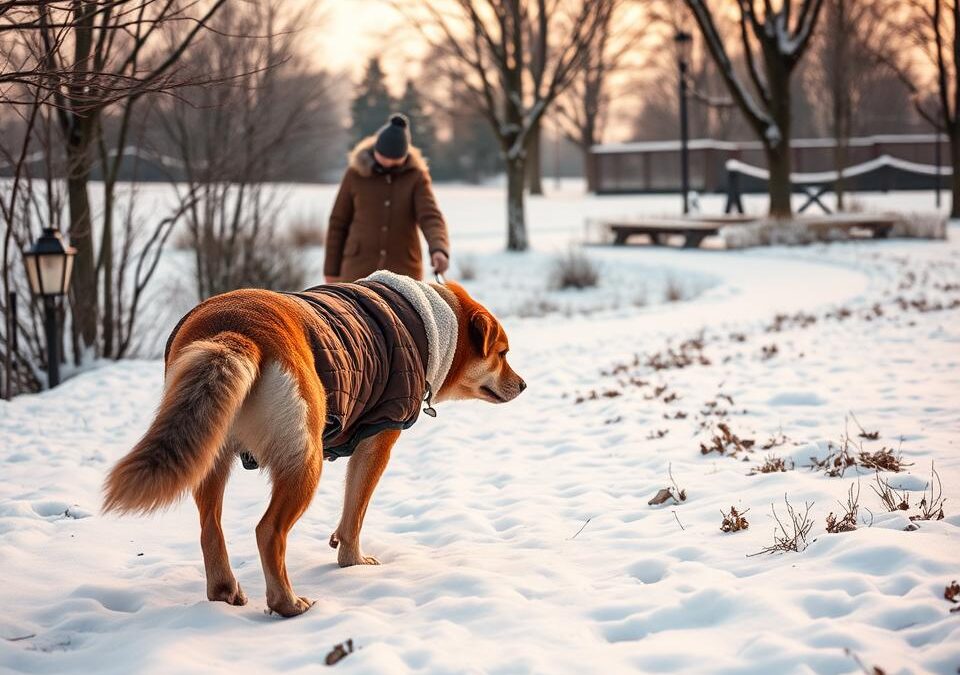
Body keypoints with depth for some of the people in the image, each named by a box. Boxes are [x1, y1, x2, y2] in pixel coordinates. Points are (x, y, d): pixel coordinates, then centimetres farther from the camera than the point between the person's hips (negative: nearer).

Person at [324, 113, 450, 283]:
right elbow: (338, 223, 5)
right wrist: (332, 270, 6)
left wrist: (439, 249, -35)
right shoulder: (356, 173, -1)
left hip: (403, 270, 0)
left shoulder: (416, 176, -2)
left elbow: (431, 217, -15)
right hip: (360, 270, 0)